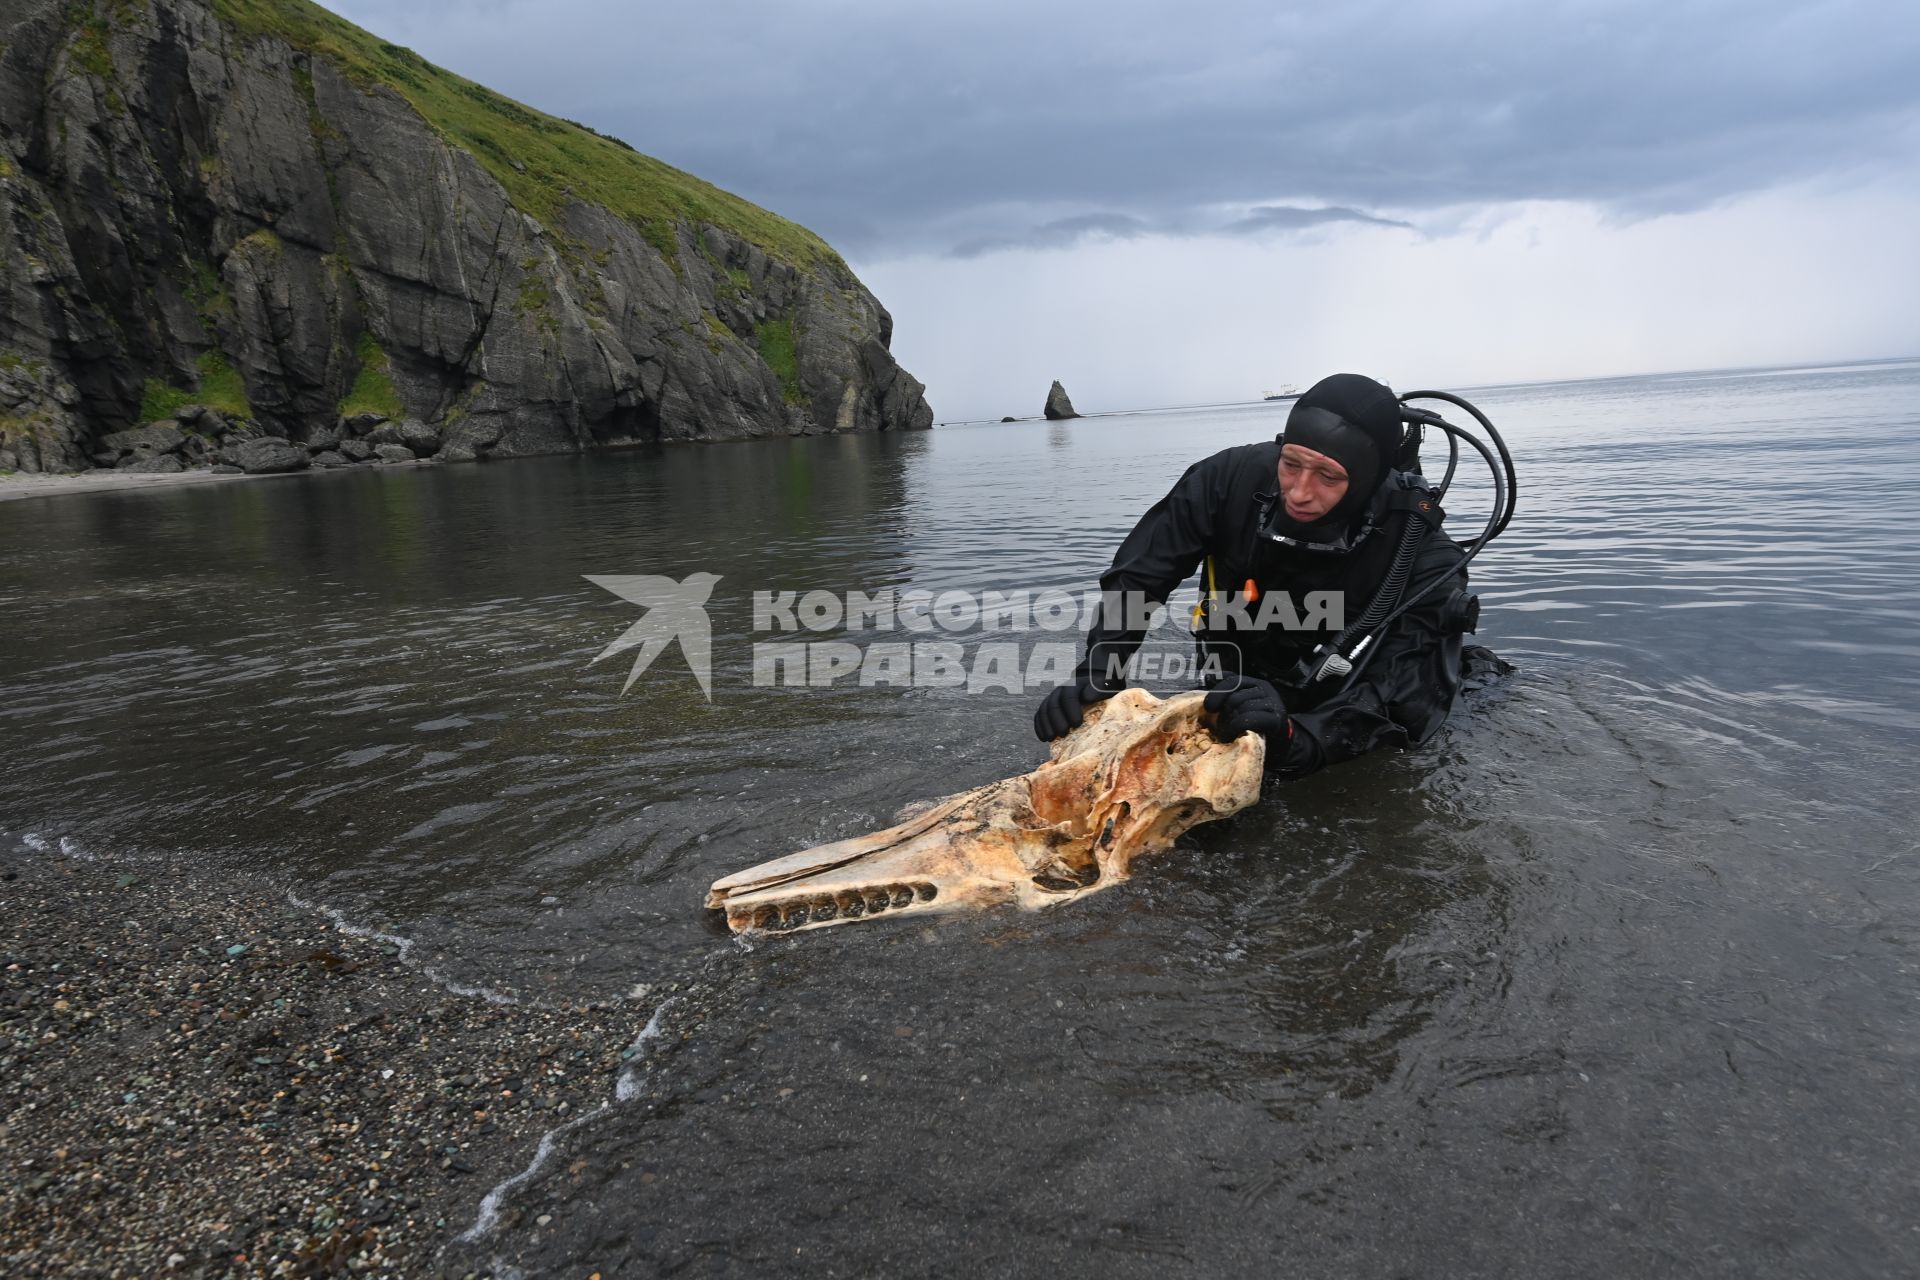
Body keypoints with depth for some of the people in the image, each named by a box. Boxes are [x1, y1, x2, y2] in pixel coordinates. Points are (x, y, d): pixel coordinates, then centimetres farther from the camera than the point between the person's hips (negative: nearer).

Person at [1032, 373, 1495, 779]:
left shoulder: (1422, 556, -27)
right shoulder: (1231, 479, -22)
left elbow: (1402, 705, -32)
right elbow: (1135, 577, -13)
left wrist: (1294, 739, -51)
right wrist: (1096, 677, -28)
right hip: (1232, 704, 2)